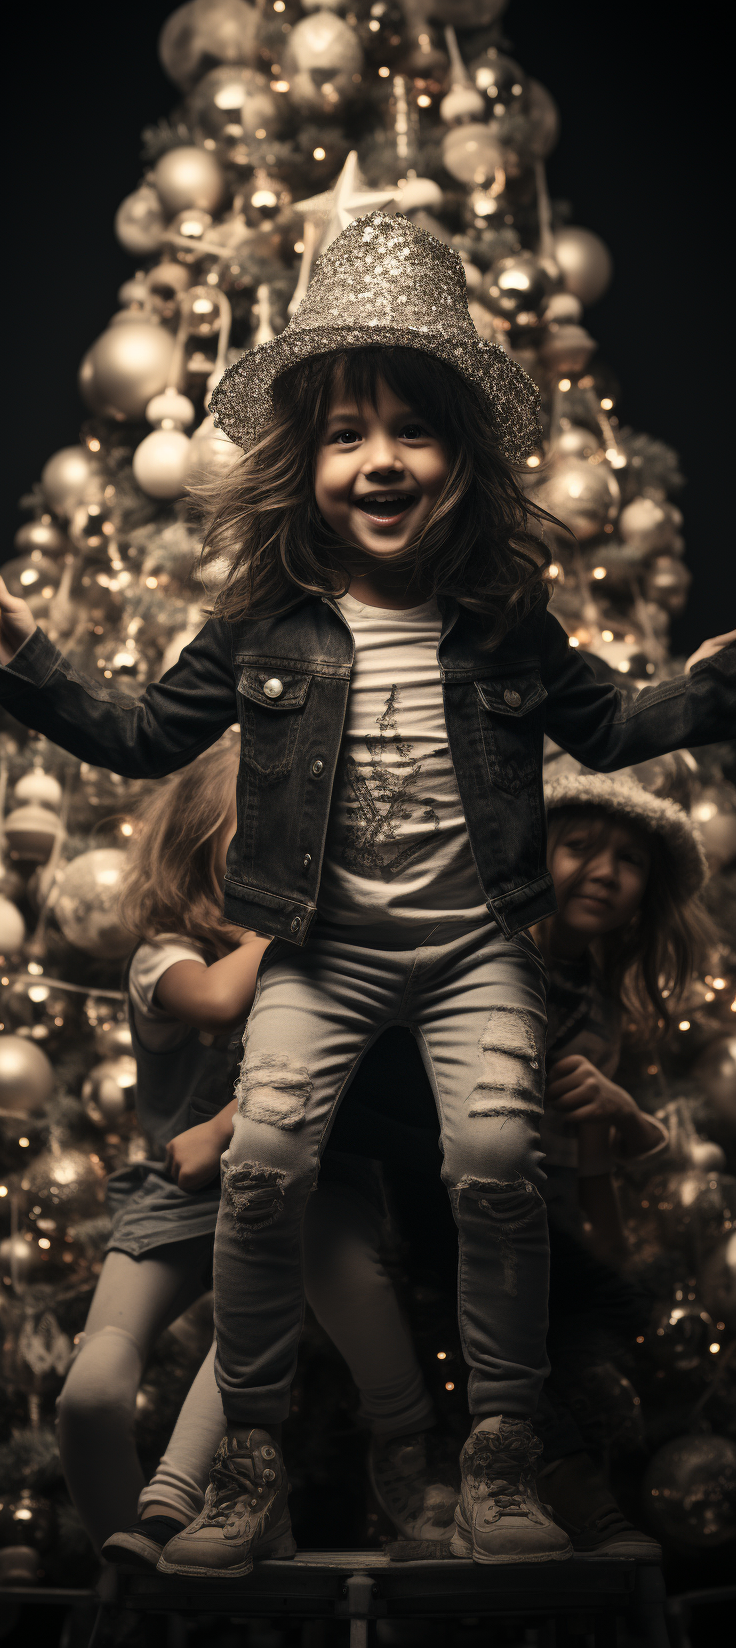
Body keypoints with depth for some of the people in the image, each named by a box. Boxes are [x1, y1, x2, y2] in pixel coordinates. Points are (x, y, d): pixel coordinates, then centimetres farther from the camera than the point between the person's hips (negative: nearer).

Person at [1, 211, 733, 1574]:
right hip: (322, 949, 0)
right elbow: (142, 739, 10)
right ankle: (249, 1466, 2)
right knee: (263, 1162, -16)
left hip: (475, 945, 0)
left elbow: (605, 731, 16)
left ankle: (500, 1468, -1)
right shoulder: (266, 623, 1)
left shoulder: (504, 616, 3)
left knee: (497, 1160, -19)